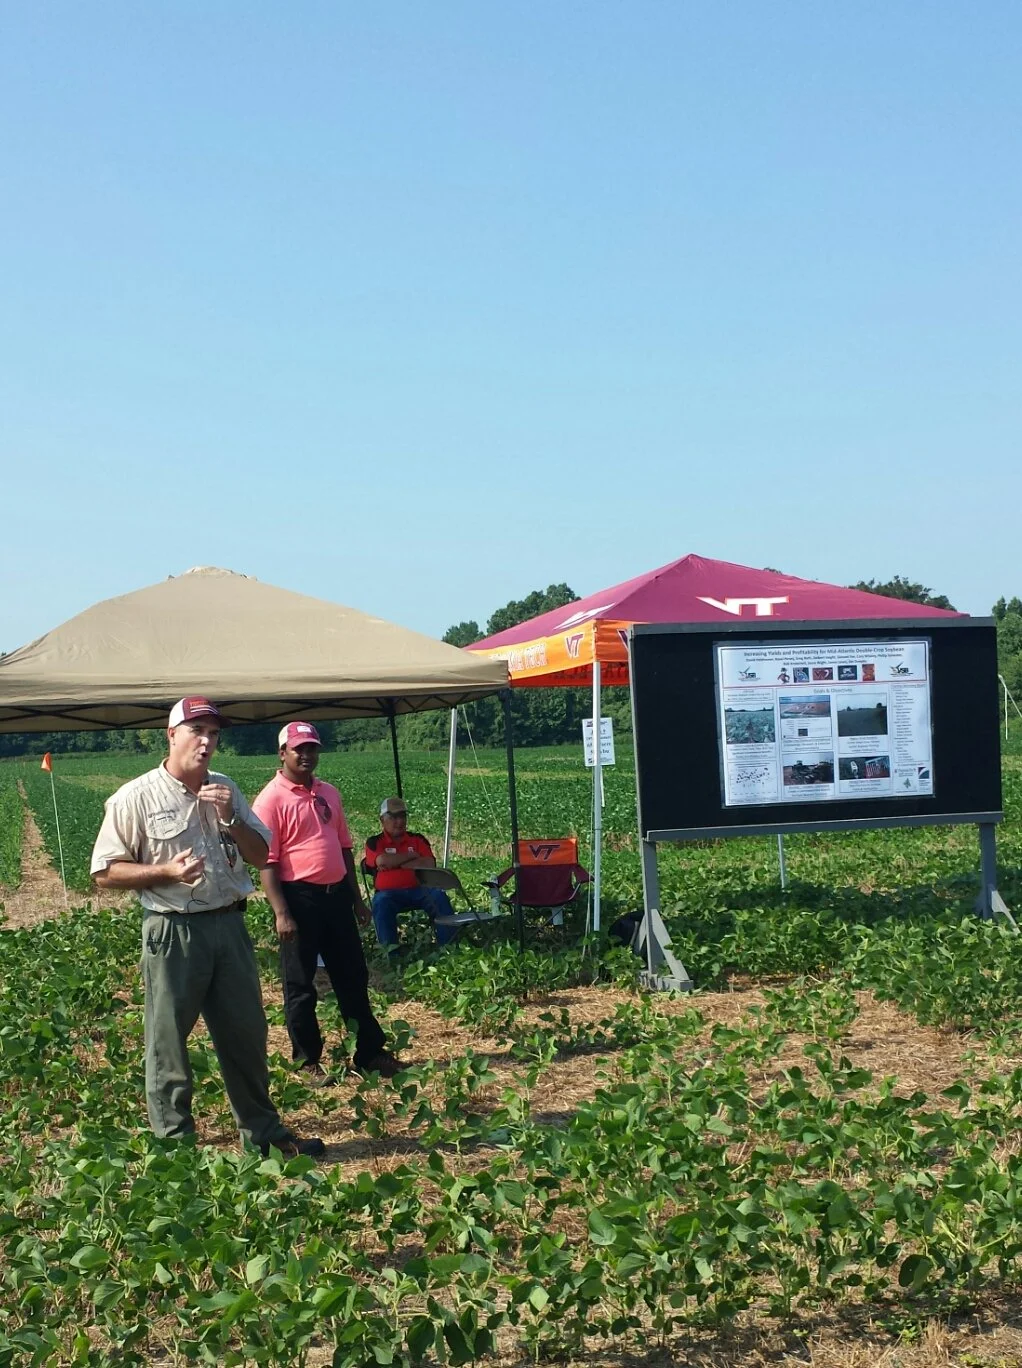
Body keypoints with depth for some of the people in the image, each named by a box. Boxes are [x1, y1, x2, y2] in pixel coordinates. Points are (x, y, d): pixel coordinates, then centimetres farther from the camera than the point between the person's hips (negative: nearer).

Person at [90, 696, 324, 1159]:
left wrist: (230, 820, -7)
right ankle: (174, 1143, 17)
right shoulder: (135, 798, -8)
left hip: (228, 925, 5)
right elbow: (105, 873, -7)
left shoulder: (225, 790, 9)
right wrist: (166, 871, -21)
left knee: (246, 1033, 14)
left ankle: (262, 1130, 28)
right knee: (168, 1043, 3)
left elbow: (261, 855, 11)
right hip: (173, 931, -5)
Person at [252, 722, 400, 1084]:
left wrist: (357, 898, 17)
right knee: (300, 985, 4)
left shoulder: (328, 793, 12)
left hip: (336, 895, 7)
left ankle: (369, 1052, 23)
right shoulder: (272, 799, -10)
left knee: (353, 977, 13)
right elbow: (266, 861, -14)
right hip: (300, 897, -7)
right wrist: (281, 912, -20)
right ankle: (307, 1061, 16)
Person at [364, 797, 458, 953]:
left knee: (439, 896, -27)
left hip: (418, 889, 2)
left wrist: (395, 864, -5)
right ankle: (391, 951, -37)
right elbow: (382, 861, -13)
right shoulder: (375, 842, 9)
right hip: (389, 892, -2)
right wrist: (412, 856, -1)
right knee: (381, 902, -35)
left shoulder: (417, 839, 16)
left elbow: (430, 865, 0)